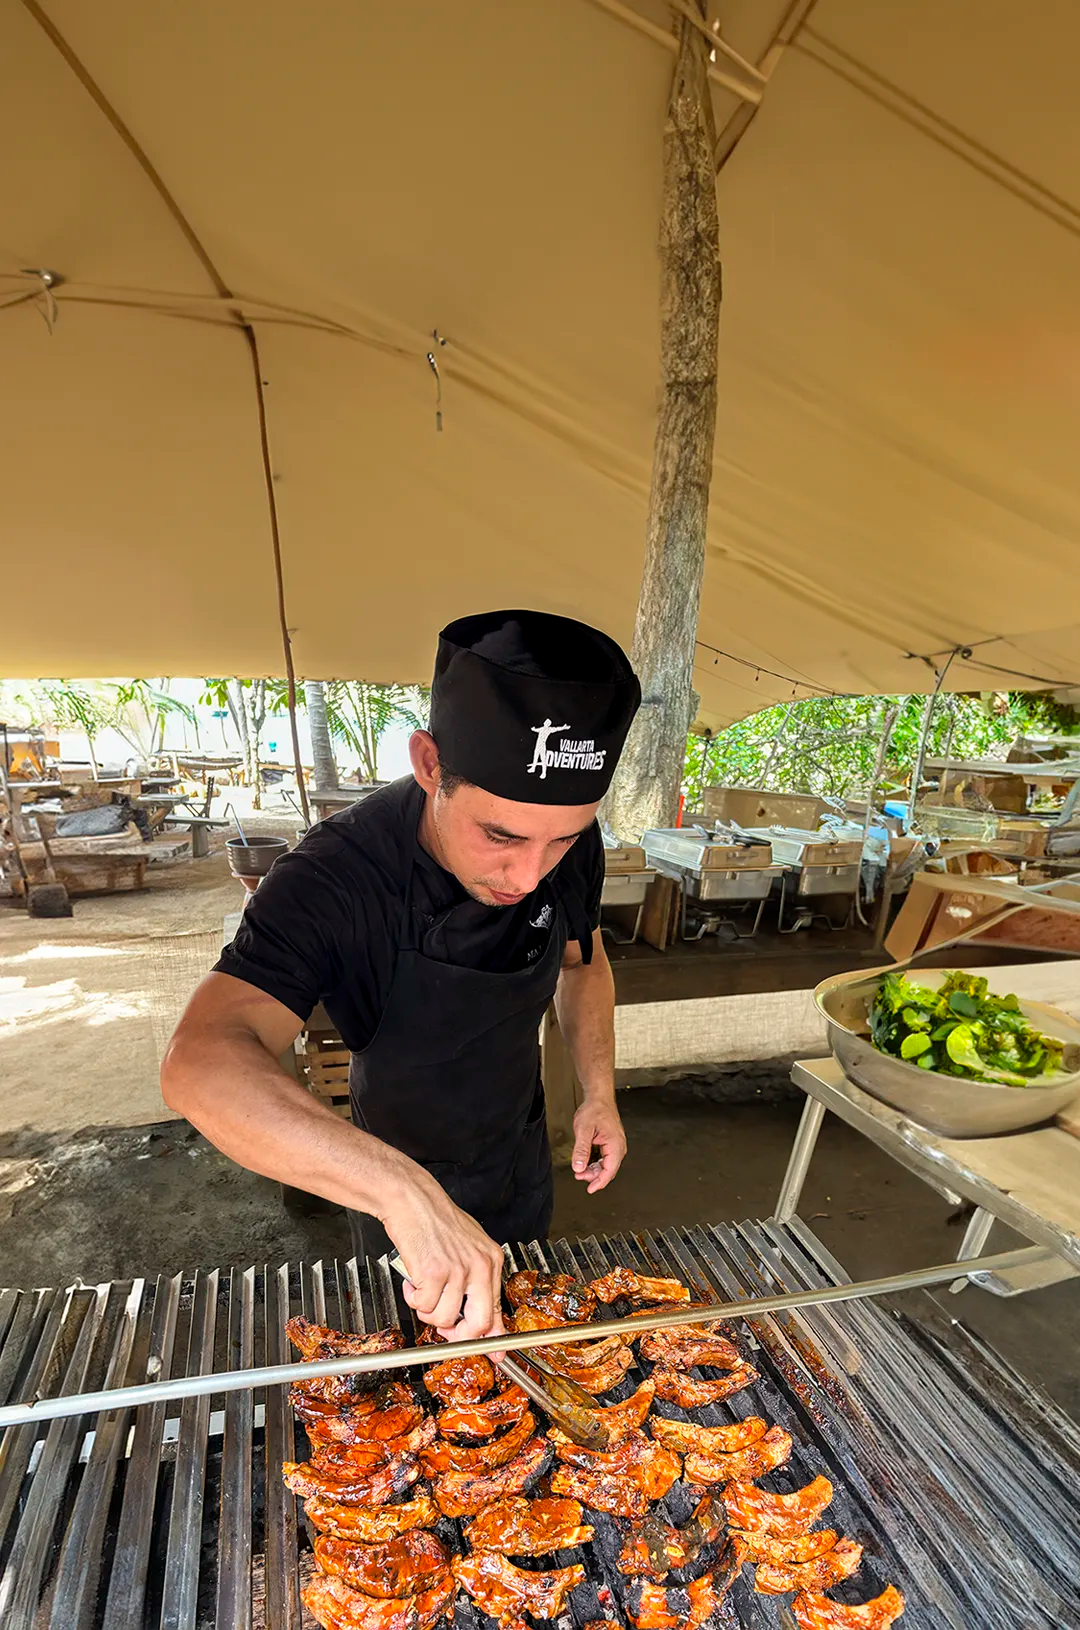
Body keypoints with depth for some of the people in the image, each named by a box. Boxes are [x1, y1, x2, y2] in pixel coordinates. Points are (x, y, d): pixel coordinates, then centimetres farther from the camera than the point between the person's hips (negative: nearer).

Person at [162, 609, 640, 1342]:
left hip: (521, 1152, 4)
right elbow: (203, 1064, -48)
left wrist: (599, 1090, -13)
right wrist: (404, 1191, -59)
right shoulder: (335, 876, -37)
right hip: (392, 1172, -3)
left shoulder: (571, 844, -22)